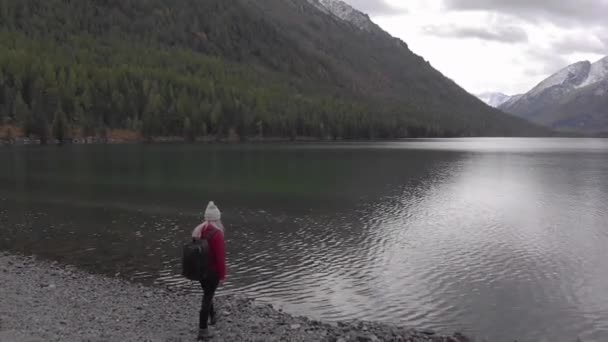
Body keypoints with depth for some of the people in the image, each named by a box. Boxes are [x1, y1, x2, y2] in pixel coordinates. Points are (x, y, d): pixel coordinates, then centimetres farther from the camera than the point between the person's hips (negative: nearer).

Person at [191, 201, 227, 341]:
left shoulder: (197, 231, 0)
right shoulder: (217, 234, -22)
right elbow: (221, 257, -22)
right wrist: (223, 275, -14)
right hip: (213, 271, -7)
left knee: (208, 293, 27)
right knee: (207, 298, -1)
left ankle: (212, 316, 49)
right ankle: (202, 331, 3)